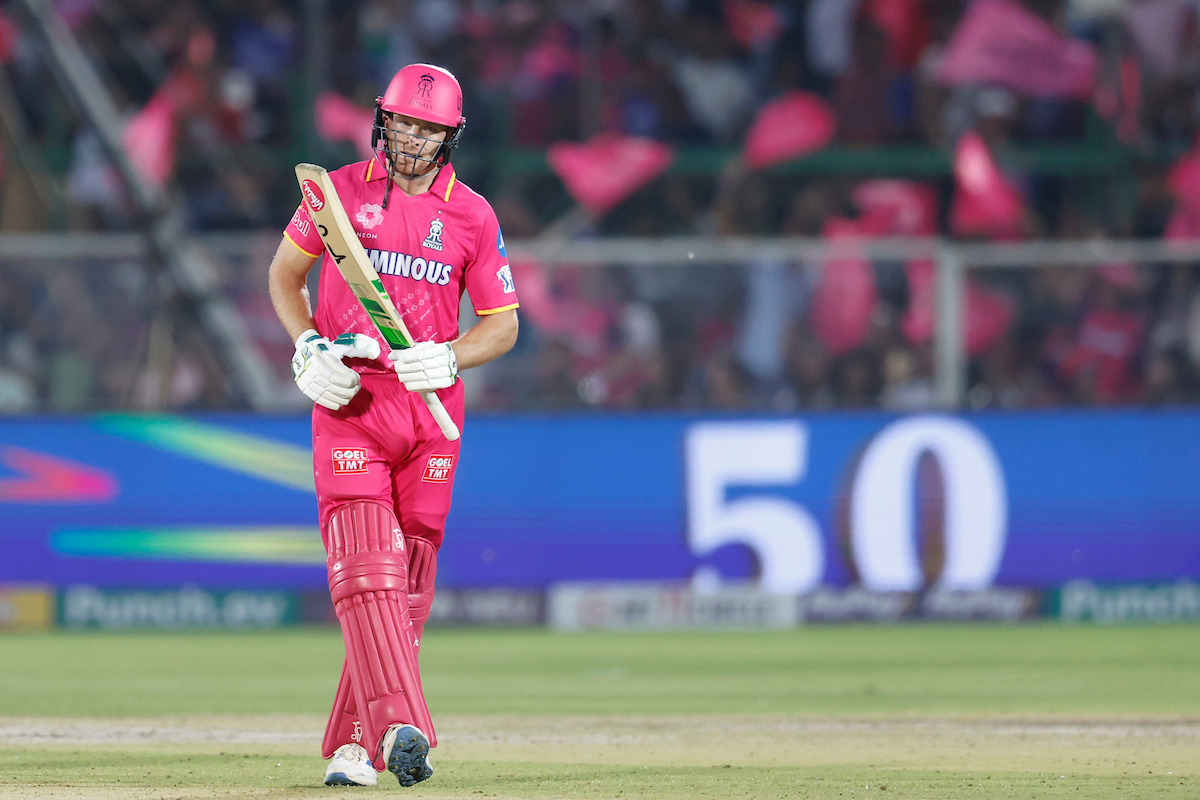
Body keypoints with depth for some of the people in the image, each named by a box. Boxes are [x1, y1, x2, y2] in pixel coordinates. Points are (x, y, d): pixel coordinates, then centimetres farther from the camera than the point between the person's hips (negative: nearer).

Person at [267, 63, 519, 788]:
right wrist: (307, 346, -3)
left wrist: (448, 358, -13)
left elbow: (503, 324, 7)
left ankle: (355, 743, 13)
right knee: (365, 565, -17)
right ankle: (402, 725, -30)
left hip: (430, 404, 2)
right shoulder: (338, 192, 3)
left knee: (409, 585, 4)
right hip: (348, 401, -2)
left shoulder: (472, 216, 4)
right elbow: (286, 273, 15)